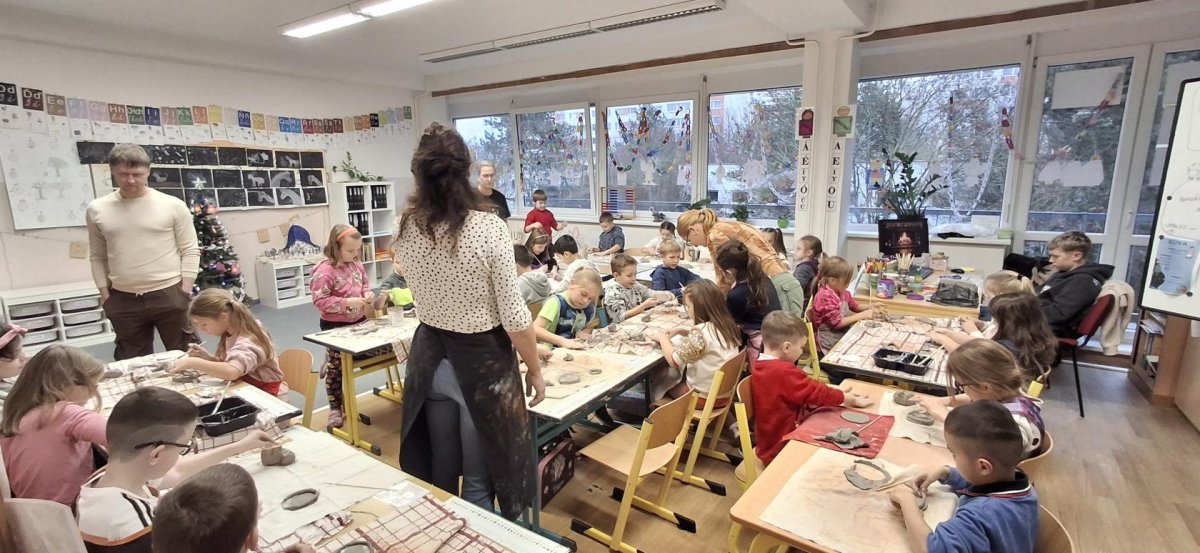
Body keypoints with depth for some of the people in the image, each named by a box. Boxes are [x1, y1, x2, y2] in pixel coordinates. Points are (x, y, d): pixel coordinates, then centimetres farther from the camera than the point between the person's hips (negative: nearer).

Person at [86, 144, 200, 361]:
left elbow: (190, 250, -2)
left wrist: (186, 290, -8)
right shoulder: (97, 209, 6)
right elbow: (97, 257, 13)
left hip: (170, 294, -3)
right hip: (123, 300, 3)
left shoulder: (173, 205, -3)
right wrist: (104, 293, 6)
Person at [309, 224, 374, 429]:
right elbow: (319, 300, -24)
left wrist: (367, 294, -7)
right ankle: (335, 409, 20)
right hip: (335, 325, -7)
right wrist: (348, 303, -30)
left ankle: (330, 361, 52)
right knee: (336, 368, 6)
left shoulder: (357, 265, -2)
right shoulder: (325, 270, -22)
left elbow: (365, 283, 14)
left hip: (358, 321, 7)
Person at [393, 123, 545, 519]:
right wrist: (535, 370, -3)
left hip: (431, 357, 5)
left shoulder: (408, 227, -5)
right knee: (479, 481, 13)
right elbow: (514, 317, -19)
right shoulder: (489, 228, -21)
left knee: (438, 473, 25)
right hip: (482, 362, -5)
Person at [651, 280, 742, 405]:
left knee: (659, 376, 16)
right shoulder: (725, 324, -4)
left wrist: (662, 338, -9)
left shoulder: (701, 331, -28)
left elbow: (673, 359, -24)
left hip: (704, 396, -7)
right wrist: (681, 331, 5)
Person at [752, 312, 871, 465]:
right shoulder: (784, 372, -27)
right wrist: (850, 399, -3)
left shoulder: (760, 366, 2)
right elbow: (817, 394, -18)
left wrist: (835, 390, 7)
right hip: (782, 448, -9)